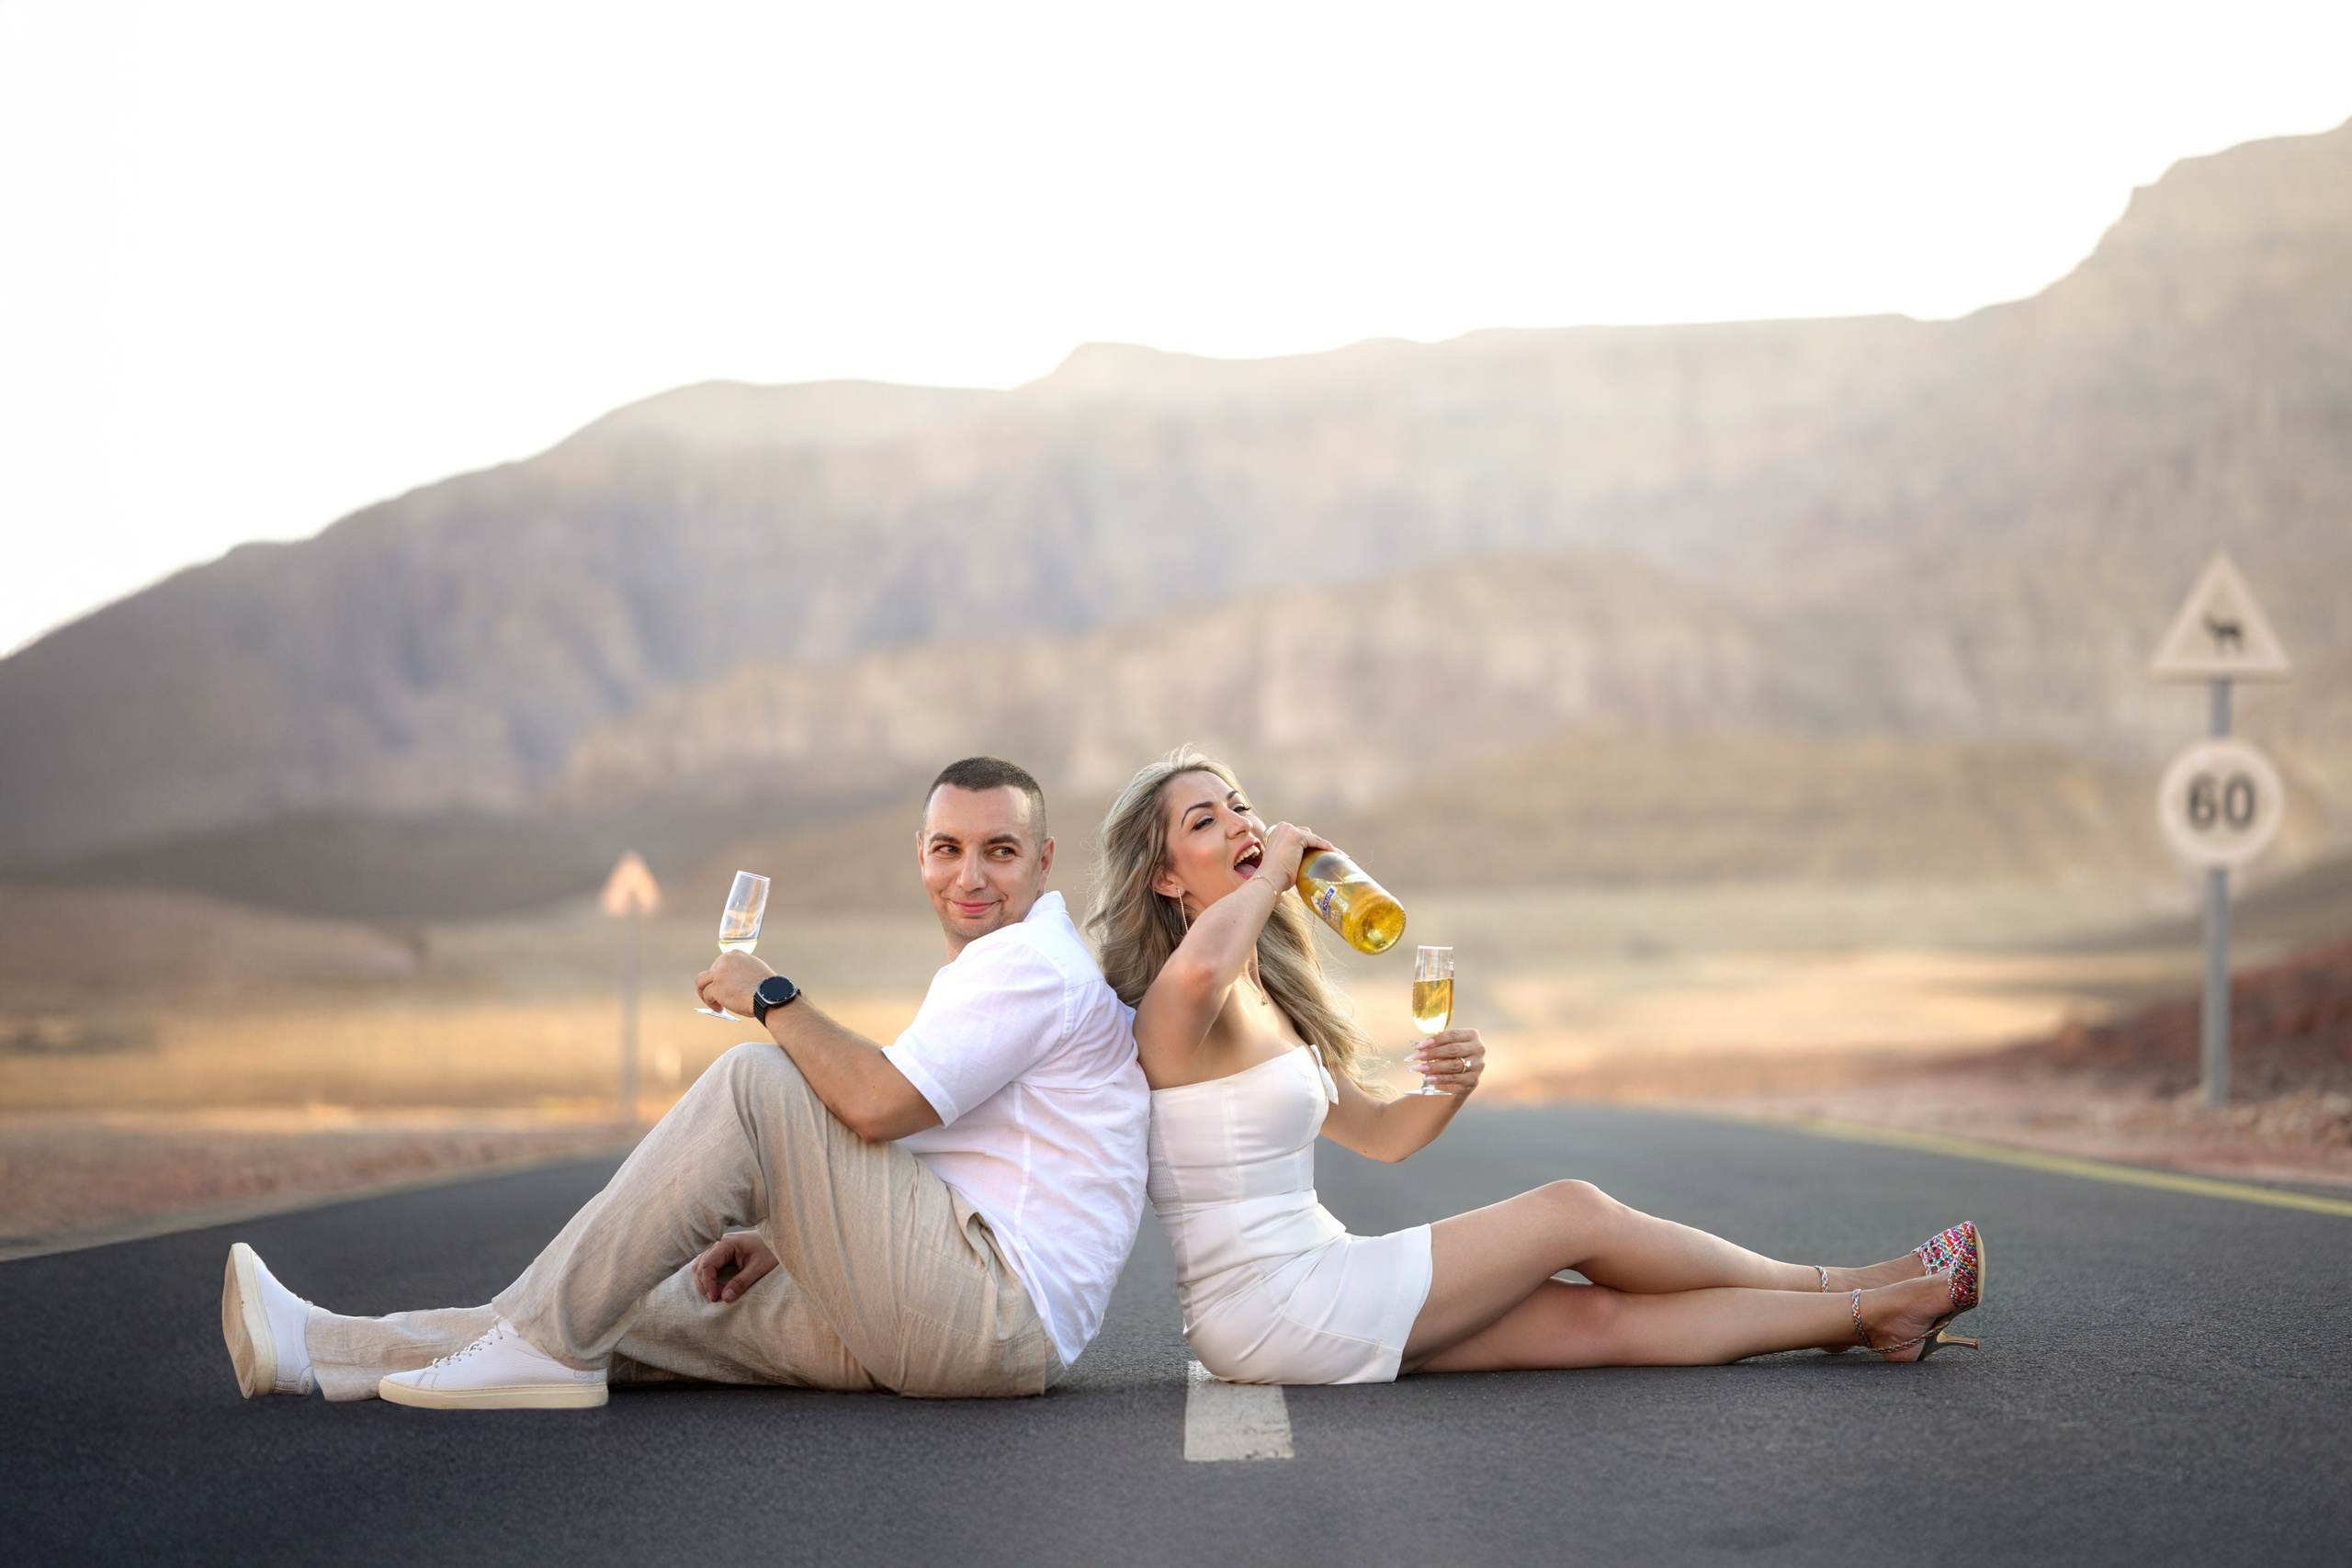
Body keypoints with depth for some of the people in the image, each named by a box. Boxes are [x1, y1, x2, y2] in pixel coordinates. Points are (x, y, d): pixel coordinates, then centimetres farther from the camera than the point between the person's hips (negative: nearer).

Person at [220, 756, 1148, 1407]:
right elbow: (880, 1181, 26)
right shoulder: (990, 971, 27)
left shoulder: (1032, 962, -7)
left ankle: (546, 1339, -16)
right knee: (653, 1309, 6)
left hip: (999, 1312, -10)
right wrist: (779, 1239, 11)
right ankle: (321, 1351, 7)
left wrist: (772, 999, -6)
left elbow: (875, 1106, -21)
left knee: (754, 1082, -18)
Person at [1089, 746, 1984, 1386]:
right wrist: (1272, 873, -19)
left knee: (1596, 1318, 3)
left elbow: (1381, 1134, 24)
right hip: (1271, 1310, -9)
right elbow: (1197, 967, -40)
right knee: (1573, 1213, -3)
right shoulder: (1176, 1006, -13)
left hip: (1306, 1286, 9)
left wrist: (1451, 1087, 0)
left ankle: (1868, 1317, 9)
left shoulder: (1267, 1000, 18)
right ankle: (1842, 1292, 11)